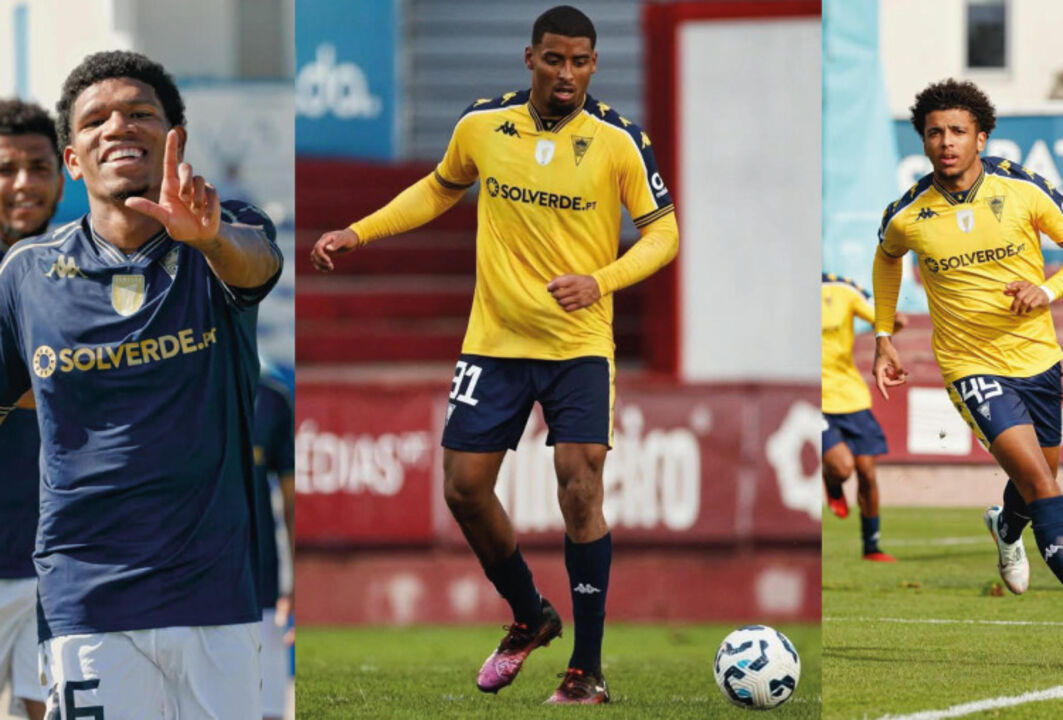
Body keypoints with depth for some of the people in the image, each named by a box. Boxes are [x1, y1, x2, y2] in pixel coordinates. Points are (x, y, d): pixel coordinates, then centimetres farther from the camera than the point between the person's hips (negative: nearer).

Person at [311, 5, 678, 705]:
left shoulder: (619, 140, -10)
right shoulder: (482, 125, -1)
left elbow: (663, 231, -6)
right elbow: (440, 189, 19)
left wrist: (600, 281, -23)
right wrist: (358, 233, 12)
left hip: (579, 344, -3)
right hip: (494, 340, 3)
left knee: (581, 493, -14)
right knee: (465, 488, 2)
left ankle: (587, 670, -3)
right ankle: (530, 617, 28)